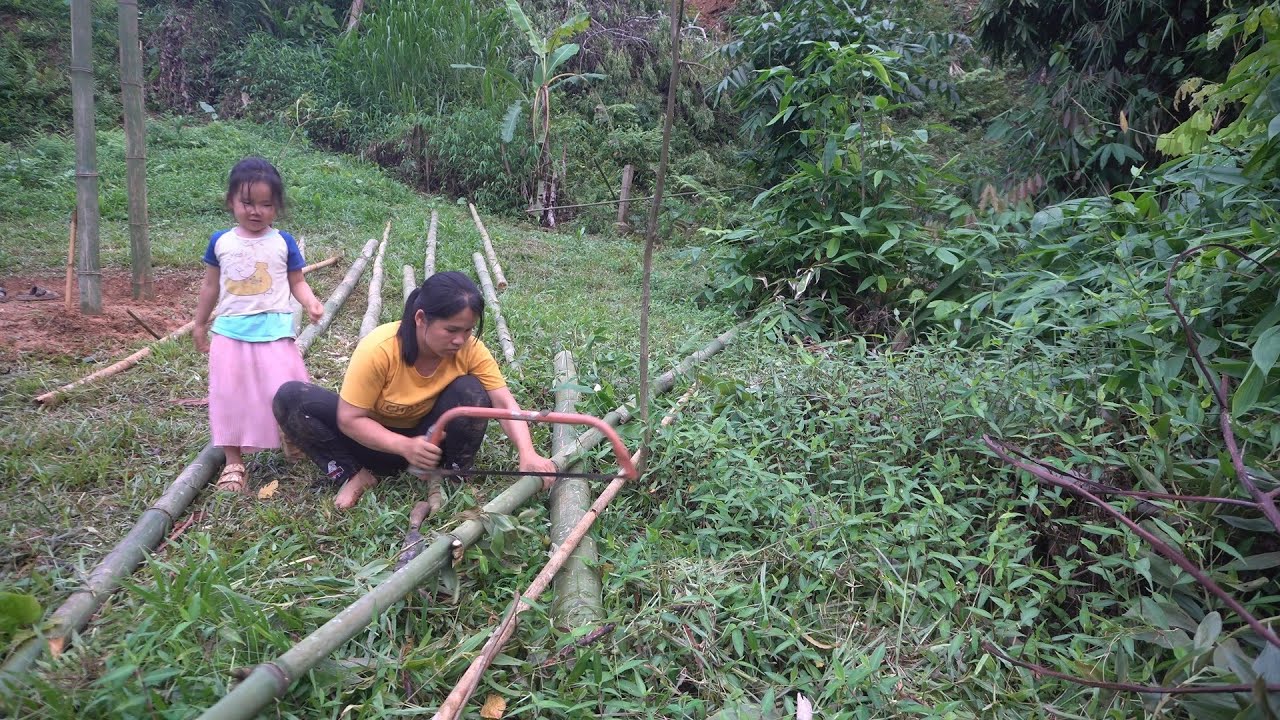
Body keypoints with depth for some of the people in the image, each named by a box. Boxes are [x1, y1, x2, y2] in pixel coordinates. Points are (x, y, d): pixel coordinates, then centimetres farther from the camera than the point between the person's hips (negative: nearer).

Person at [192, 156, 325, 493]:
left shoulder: (283, 243, -1)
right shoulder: (220, 242, 4)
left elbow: (297, 282, 2)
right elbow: (210, 285, 14)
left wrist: (311, 302, -19)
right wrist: (200, 324, 20)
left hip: (274, 330, -2)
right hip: (231, 331, 2)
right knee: (230, 396, 6)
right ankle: (233, 461, 15)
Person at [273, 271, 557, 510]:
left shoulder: (470, 350, -22)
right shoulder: (379, 349, -30)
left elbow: (506, 403, -24)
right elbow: (349, 419, -24)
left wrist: (527, 454, -43)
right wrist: (405, 447, -38)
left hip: (428, 435, 1)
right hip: (377, 439, -1)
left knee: (471, 391, -29)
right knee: (290, 398, -24)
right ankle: (354, 475, -12)